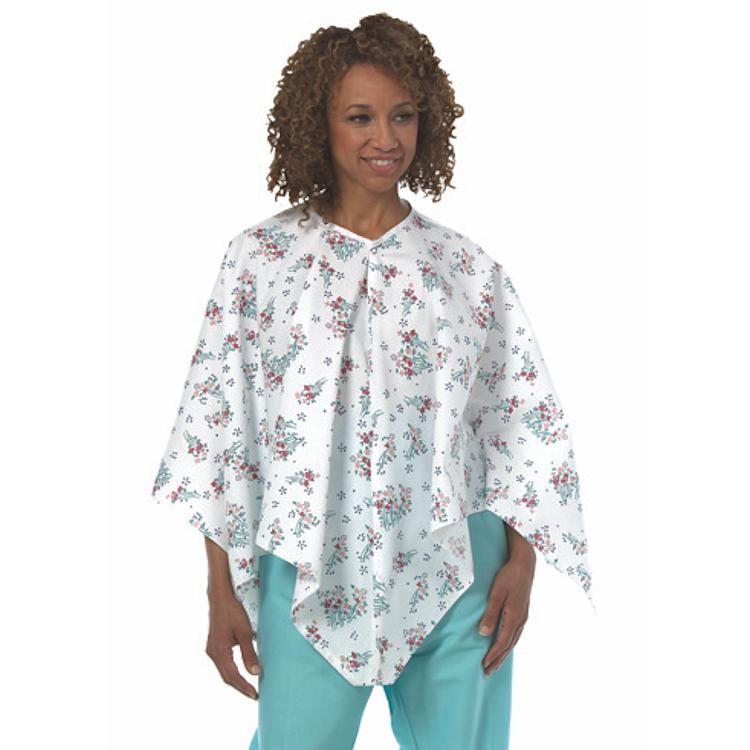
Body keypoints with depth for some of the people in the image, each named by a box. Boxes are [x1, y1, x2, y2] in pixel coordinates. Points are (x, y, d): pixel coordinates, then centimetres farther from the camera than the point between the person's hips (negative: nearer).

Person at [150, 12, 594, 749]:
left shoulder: (468, 267, 2)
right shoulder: (259, 258, -3)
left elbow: (523, 421, 4)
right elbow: (217, 423, -3)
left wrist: (520, 562, -3)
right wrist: (222, 591, -3)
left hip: (456, 581, 2)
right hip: (309, 581, -1)